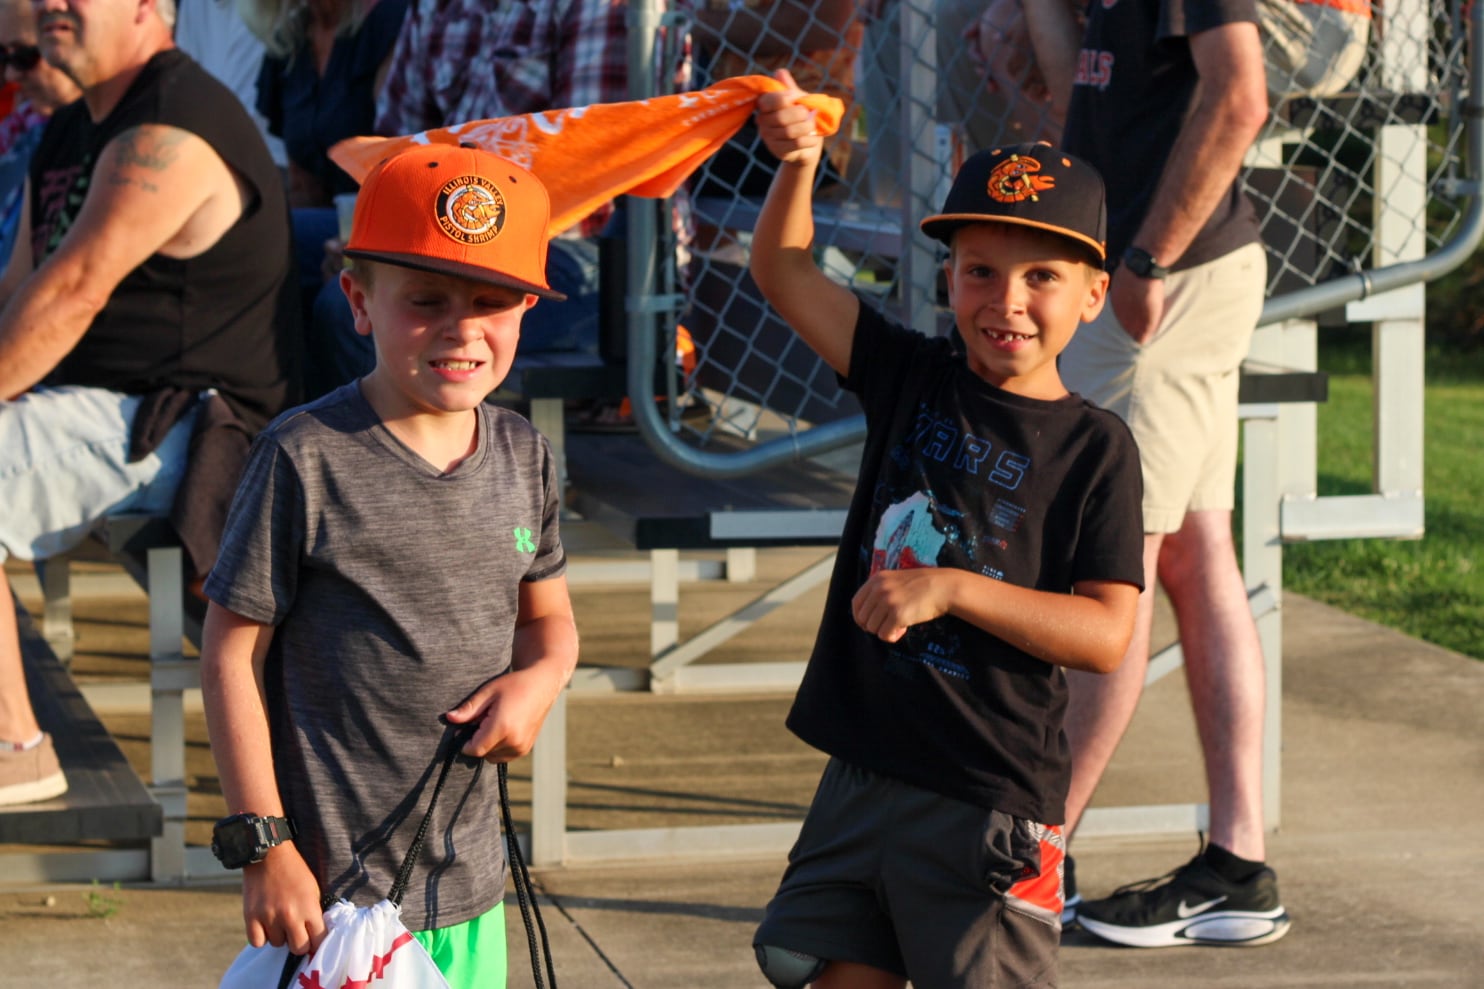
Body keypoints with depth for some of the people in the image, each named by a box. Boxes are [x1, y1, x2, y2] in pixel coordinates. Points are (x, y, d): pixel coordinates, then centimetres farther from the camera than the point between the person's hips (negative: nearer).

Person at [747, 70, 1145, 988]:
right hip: (864, 768, 5)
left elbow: (1107, 634, -14)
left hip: (992, 795, -5)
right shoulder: (911, 378, 5)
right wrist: (798, 164, -12)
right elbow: (786, 272, 6)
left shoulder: (1096, 447, -8)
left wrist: (948, 588, -19)